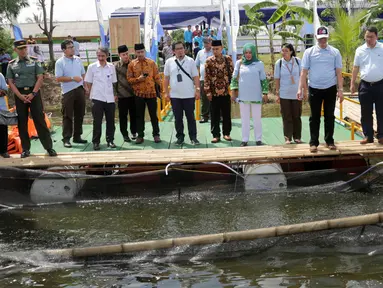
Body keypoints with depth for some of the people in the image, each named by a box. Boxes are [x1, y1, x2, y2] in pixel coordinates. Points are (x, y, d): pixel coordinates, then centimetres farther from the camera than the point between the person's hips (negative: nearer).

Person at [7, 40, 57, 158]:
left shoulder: (34, 61, 4)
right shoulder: (11, 64, 7)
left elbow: (40, 78, -1)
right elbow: (10, 82, 4)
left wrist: (32, 94, -11)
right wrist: (20, 95, -9)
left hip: (34, 93, -2)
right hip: (19, 95, 2)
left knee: (40, 120, -3)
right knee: (22, 122, 4)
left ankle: (49, 147, -1)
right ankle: (25, 149, 12)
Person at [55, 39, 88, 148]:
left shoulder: (78, 60, 10)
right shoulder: (60, 62, -7)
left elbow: (83, 74, 17)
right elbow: (58, 78, -13)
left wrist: (85, 85, 6)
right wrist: (73, 78, -17)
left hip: (80, 89, 6)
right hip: (68, 92, -5)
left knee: (79, 114, 10)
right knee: (67, 116, -3)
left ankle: (77, 136, 21)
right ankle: (66, 139, 2)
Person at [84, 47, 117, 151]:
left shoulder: (111, 67, 5)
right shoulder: (92, 67, -2)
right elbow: (88, 83, 4)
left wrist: (115, 94, 7)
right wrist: (92, 93, 1)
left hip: (110, 99, 3)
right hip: (97, 98, -2)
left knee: (110, 121, 7)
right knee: (97, 122, 0)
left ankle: (110, 140, 18)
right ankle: (96, 142, 7)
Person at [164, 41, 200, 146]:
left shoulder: (190, 61, 1)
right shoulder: (169, 62, 5)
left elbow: (195, 77, 1)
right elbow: (166, 78, 7)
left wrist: (197, 90, -6)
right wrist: (166, 92, 3)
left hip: (189, 95, -1)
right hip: (175, 95, 1)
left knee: (191, 117, 4)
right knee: (178, 118, 8)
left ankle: (193, 137, 12)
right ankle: (180, 137, 17)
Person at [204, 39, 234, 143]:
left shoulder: (228, 59, 2)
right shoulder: (209, 61, -1)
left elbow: (232, 74, 5)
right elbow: (206, 77, -2)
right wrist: (208, 92, -7)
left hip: (226, 91, 1)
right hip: (214, 92, -1)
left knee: (226, 114, 8)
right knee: (215, 115, 4)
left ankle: (226, 133, 20)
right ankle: (216, 135, 12)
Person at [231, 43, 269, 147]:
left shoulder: (259, 64, -1)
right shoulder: (239, 63, 3)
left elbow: (263, 79, 3)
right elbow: (234, 78, 8)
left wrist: (265, 93, 0)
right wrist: (233, 91, 2)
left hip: (256, 96, -1)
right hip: (243, 96, 1)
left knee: (257, 118, 6)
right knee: (244, 119, 8)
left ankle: (258, 139, 15)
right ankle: (244, 140, 15)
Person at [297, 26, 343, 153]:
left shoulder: (335, 52, 3)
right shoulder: (309, 52, 1)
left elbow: (338, 72, 3)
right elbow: (304, 72, 0)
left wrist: (340, 89, -1)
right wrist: (300, 88, -7)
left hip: (330, 89, 1)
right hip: (314, 89, -1)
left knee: (329, 117, 8)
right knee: (315, 117, 4)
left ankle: (329, 141, 19)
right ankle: (313, 142, 9)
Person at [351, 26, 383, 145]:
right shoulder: (360, 50, 5)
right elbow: (356, 67, 10)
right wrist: (352, 84, 8)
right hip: (365, 86, 2)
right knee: (366, 113, 6)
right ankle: (368, 136, 14)